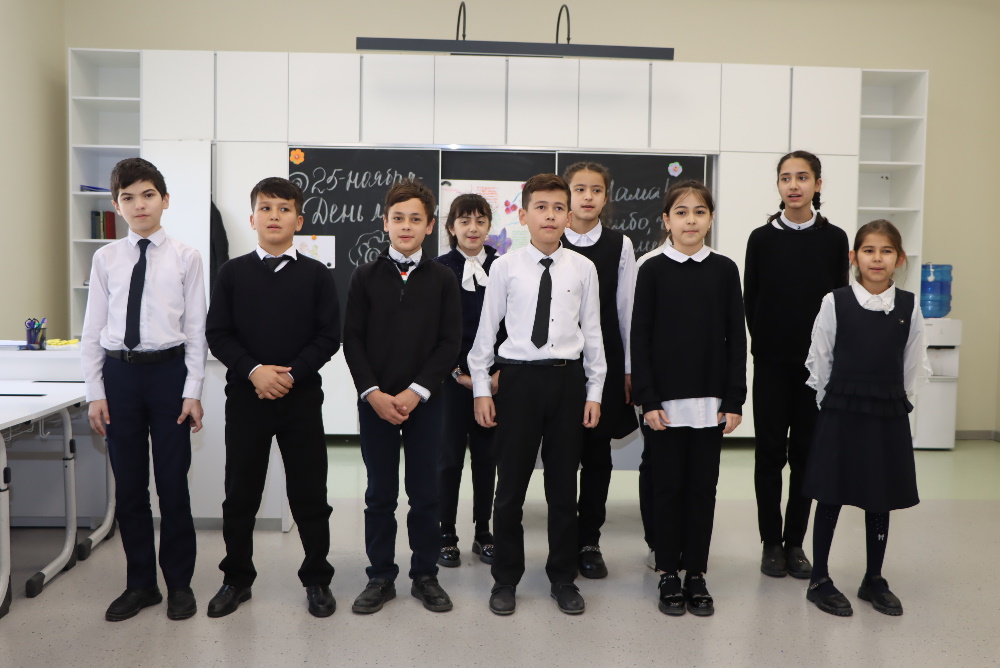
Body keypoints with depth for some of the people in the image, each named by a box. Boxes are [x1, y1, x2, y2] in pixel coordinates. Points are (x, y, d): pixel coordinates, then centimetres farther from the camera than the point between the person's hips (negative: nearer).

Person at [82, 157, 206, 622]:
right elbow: (93, 330, 6)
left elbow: (196, 328, -3)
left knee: (173, 482, 5)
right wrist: (95, 392, 2)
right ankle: (140, 583, 27)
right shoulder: (106, 259, 5)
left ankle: (179, 583, 22)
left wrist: (193, 392, -7)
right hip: (120, 374, 3)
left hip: (168, 372, -3)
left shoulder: (185, 257, -3)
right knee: (128, 485, 11)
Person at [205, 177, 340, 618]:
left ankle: (317, 579, 20)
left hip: (301, 397, -1)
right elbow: (217, 334, 1)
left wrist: (291, 372, -13)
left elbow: (329, 336, -2)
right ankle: (237, 578, 27)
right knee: (240, 492, 10)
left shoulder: (316, 275, 3)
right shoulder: (233, 272, 5)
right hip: (245, 395, 1)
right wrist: (254, 371, -13)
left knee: (309, 493, 5)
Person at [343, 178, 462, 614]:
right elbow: (352, 339, 1)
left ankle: (425, 575, 21)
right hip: (375, 399, 0)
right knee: (380, 493, 8)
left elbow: (450, 342, -2)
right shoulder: (365, 277, 4)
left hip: (424, 400, 0)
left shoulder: (443, 279, 2)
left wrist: (416, 391, -11)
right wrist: (372, 392, -10)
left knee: (425, 492, 6)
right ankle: (380, 578, 20)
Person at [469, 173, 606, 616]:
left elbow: (592, 332, 6)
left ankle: (563, 578, 29)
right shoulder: (505, 267, -2)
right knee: (511, 485, 7)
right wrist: (480, 388, 1)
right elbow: (487, 328, 2)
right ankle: (505, 579, 26)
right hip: (518, 379, -1)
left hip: (567, 380, 1)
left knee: (563, 485, 12)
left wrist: (594, 391, 5)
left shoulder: (582, 269, 2)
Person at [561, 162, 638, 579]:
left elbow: (626, 309, 5)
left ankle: (589, 541, 20)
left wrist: (629, 368, 4)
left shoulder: (620, 245, 4)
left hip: (604, 361, 1)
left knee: (597, 452, 6)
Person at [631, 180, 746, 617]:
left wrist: (735, 400, -2)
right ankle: (668, 574, 20)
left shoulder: (724, 270, 4)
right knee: (668, 486, 7)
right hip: (665, 400, -1)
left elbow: (736, 338, 4)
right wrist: (647, 398, -9)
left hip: (710, 400, 2)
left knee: (703, 487, 8)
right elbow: (640, 338, -3)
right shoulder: (653, 270, -1)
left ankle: (696, 574, 22)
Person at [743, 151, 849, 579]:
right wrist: (763, 345, -1)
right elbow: (750, 301, 3)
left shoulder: (834, 238, 2)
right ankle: (771, 542, 16)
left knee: (806, 451, 7)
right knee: (770, 451, 4)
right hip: (771, 362, 0)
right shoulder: (761, 238, 1)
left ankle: (795, 542, 19)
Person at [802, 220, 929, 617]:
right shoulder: (835, 303, -6)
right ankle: (819, 581, 19)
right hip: (841, 414, -2)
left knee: (880, 500, 13)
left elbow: (915, 365, 8)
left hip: (889, 416, 3)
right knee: (831, 498, 5)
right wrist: (833, 404, 1)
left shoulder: (909, 306, 0)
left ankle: (874, 580, 30)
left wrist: (897, 402, 5)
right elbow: (819, 361, -1)